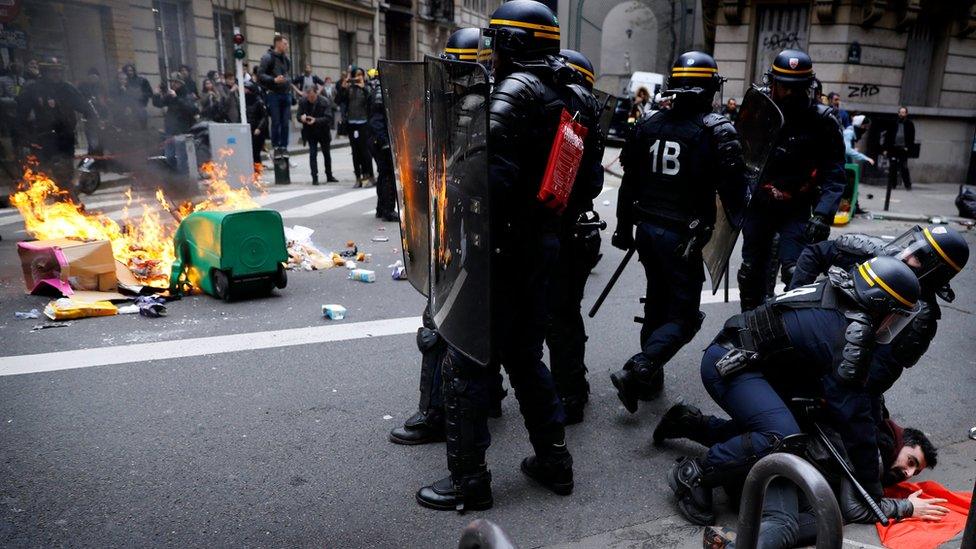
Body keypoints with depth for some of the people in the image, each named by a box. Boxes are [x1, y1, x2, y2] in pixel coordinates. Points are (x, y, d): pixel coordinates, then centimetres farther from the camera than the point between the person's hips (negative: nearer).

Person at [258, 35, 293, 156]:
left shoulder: (286, 59, 15)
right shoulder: (268, 57, -5)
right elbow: (260, 74, -11)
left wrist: (289, 82, 13)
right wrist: (274, 80, -23)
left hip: (286, 94, 6)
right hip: (274, 94, -6)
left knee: (285, 123, 4)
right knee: (276, 122, -3)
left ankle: (284, 147, 10)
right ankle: (276, 147, 5)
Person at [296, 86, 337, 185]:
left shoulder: (325, 101, -17)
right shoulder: (303, 102, -10)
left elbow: (328, 118, -22)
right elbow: (298, 116, -5)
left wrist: (316, 120, -35)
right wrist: (301, 118, -30)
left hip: (323, 132, 0)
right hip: (310, 132, 0)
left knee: (327, 154, 12)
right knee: (312, 154, -7)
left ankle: (329, 176, 26)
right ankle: (314, 177, -3)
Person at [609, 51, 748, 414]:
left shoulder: (649, 125, 6)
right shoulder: (717, 130, -10)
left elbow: (629, 182, 10)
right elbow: (733, 188, -9)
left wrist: (624, 227, 19)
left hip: (647, 229, 6)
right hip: (683, 236, -6)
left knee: (657, 302, 21)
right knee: (683, 315, 3)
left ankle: (650, 379, 27)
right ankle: (637, 371, -15)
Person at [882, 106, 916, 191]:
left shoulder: (910, 124, 6)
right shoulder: (894, 123, 9)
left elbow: (911, 137, 3)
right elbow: (887, 136, 8)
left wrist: (908, 148, -10)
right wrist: (885, 149, 1)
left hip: (903, 149, -2)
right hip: (893, 148, 2)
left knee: (904, 168, -5)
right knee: (892, 168, 3)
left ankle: (908, 185, 2)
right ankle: (892, 185, 10)